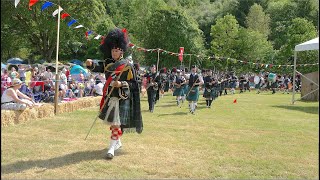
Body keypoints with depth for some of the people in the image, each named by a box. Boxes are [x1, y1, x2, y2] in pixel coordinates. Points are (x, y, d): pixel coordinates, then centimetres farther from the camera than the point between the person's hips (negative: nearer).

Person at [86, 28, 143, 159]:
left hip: (122, 99, -6)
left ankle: (111, 148, -5)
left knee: (117, 123, -9)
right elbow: (98, 67, -8)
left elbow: (134, 84, -5)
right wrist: (90, 64, -29)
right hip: (109, 97, 6)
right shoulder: (108, 63, 8)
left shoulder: (127, 66, -7)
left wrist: (122, 84, -21)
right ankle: (118, 142, 38)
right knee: (111, 122, 18)